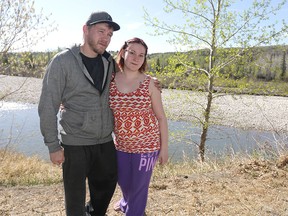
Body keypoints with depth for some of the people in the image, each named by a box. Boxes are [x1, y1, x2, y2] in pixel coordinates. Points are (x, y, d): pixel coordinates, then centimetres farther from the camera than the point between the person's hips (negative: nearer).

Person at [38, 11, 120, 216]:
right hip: (75, 144, -4)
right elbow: (48, 107, -11)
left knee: (107, 185, 21)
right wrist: (53, 146, -11)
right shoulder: (63, 61, -11)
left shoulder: (109, 62, 3)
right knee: (75, 195, 12)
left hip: (105, 141, 5)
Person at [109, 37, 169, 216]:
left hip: (147, 144, -3)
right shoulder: (110, 80, -6)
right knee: (123, 182, 24)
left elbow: (161, 117, -5)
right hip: (121, 144, 3)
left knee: (139, 186, 12)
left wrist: (164, 147, -4)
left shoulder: (149, 83, -11)